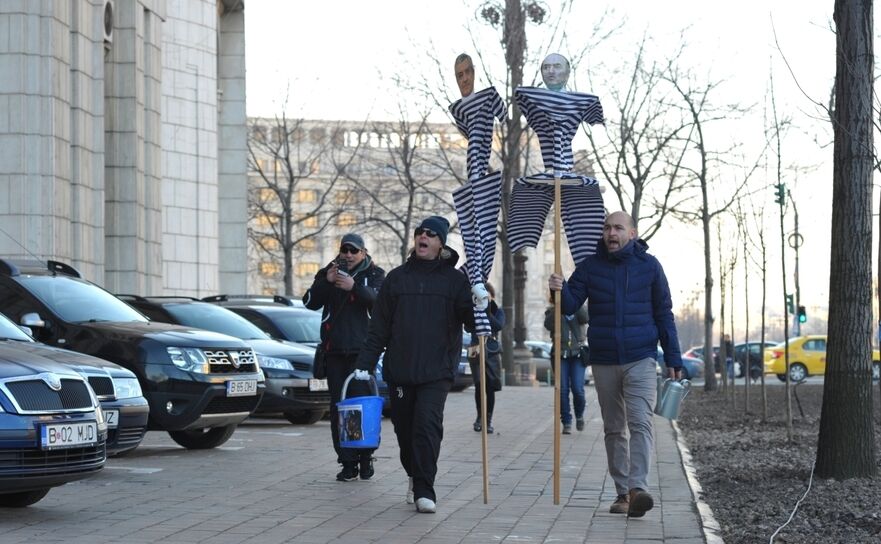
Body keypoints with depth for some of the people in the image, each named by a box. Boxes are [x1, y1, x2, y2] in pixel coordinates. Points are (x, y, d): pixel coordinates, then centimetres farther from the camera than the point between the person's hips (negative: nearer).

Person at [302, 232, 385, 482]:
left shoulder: (375, 274, 6)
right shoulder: (328, 273, 14)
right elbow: (310, 302, 2)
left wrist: (354, 287, -29)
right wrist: (326, 282, -14)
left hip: (362, 349, -3)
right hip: (334, 350, 3)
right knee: (338, 406, 1)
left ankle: (366, 456, 5)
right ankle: (348, 462, 4)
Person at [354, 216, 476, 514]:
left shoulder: (454, 279, 4)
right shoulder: (397, 278, 10)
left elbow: (471, 321, -3)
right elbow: (379, 327, 9)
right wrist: (364, 364, 3)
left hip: (436, 370, -3)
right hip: (398, 369, 3)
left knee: (428, 425, -15)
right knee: (404, 428, 9)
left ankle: (424, 490, -12)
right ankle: (415, 477, 32)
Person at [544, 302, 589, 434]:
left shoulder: (578, 309, 10)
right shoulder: (552, 311, 9)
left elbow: (585, 318, -12)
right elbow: (548, 325, -10)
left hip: (577, 354, 0)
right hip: (561, 355, 0)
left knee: (578, 389, -10)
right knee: (562, 390, -6)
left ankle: (579, 415, 17)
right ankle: (566, 423, 2)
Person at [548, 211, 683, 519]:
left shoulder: (649, 266, 2)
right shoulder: (590, 267, 4)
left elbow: (664, 314, 6)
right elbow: (571, 305, 1)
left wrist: (673, 359, 3)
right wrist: (560, 291, -22)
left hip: (640, 359, -3)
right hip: (604, 361, 3)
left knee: (640, 423, -17)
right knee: (613, 429, 8)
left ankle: (638, 488, -25)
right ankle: (622, 492, 15)